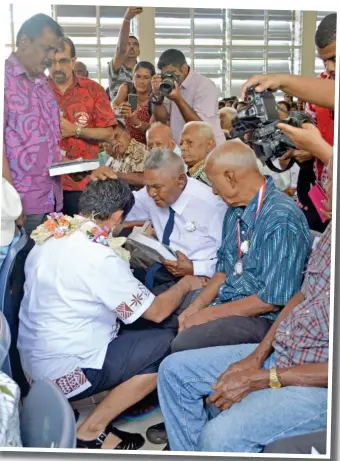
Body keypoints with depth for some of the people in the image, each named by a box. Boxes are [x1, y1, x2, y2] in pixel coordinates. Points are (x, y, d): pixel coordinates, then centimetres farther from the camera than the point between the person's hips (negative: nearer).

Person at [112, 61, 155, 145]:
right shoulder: (126, 87, -6)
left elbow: (152, 129, -22)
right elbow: (114, 106, -23)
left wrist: (133, 120, -41)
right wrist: (119, 111, -46)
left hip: (147, 144, -2)